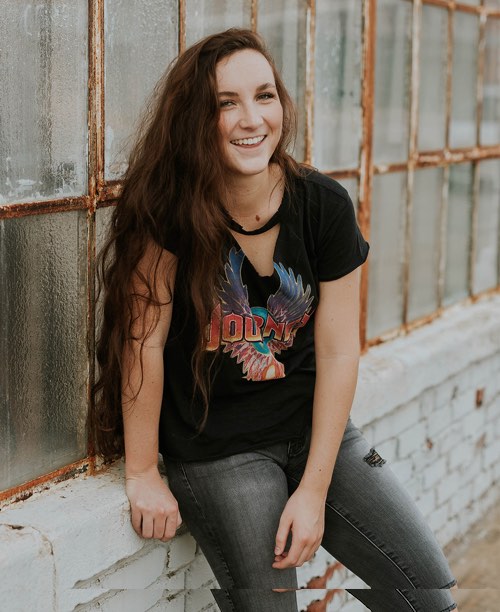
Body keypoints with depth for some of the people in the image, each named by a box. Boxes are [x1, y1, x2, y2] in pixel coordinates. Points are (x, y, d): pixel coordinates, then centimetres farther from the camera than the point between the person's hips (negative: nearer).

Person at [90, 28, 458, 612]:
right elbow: (144, 342, -14)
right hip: (215, 450, -3)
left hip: (317, 431, 4)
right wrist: (143, 476, -10)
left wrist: (315, 489, -9)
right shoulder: (167, 207, -16)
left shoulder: (324, 205, -7)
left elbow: (337, 351, -6)